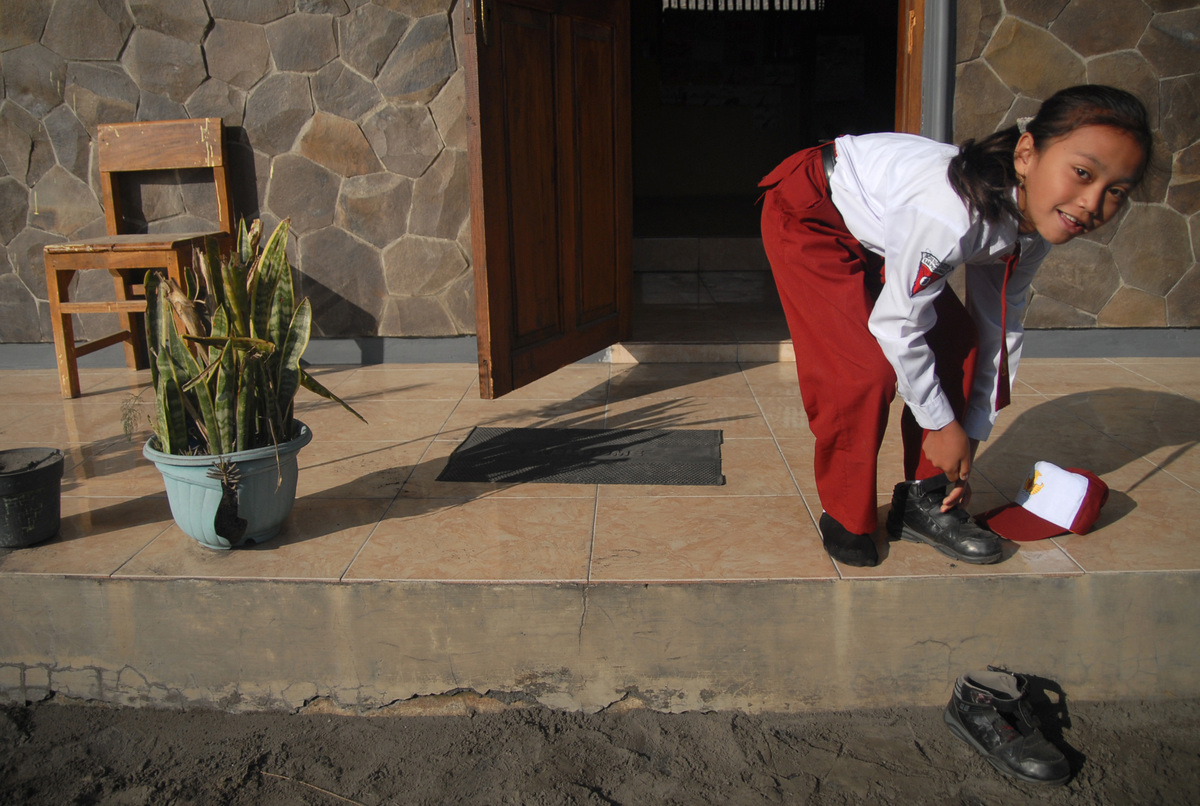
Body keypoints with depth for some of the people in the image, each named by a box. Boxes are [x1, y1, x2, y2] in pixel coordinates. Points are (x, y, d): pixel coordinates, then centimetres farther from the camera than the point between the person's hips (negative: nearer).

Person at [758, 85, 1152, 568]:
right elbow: (897, 324, -28)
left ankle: (925, 501, 11)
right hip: (809, 215, -8)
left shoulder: (1035, 223, -13)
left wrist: (971, 435, 2)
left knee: (956, 341, -2)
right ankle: (846, 520, 3)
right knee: (864, 367, -18)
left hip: (876, 227, 8)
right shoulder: (952, 209, -39)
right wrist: (943, 425, -15)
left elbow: (998, 326, 0)